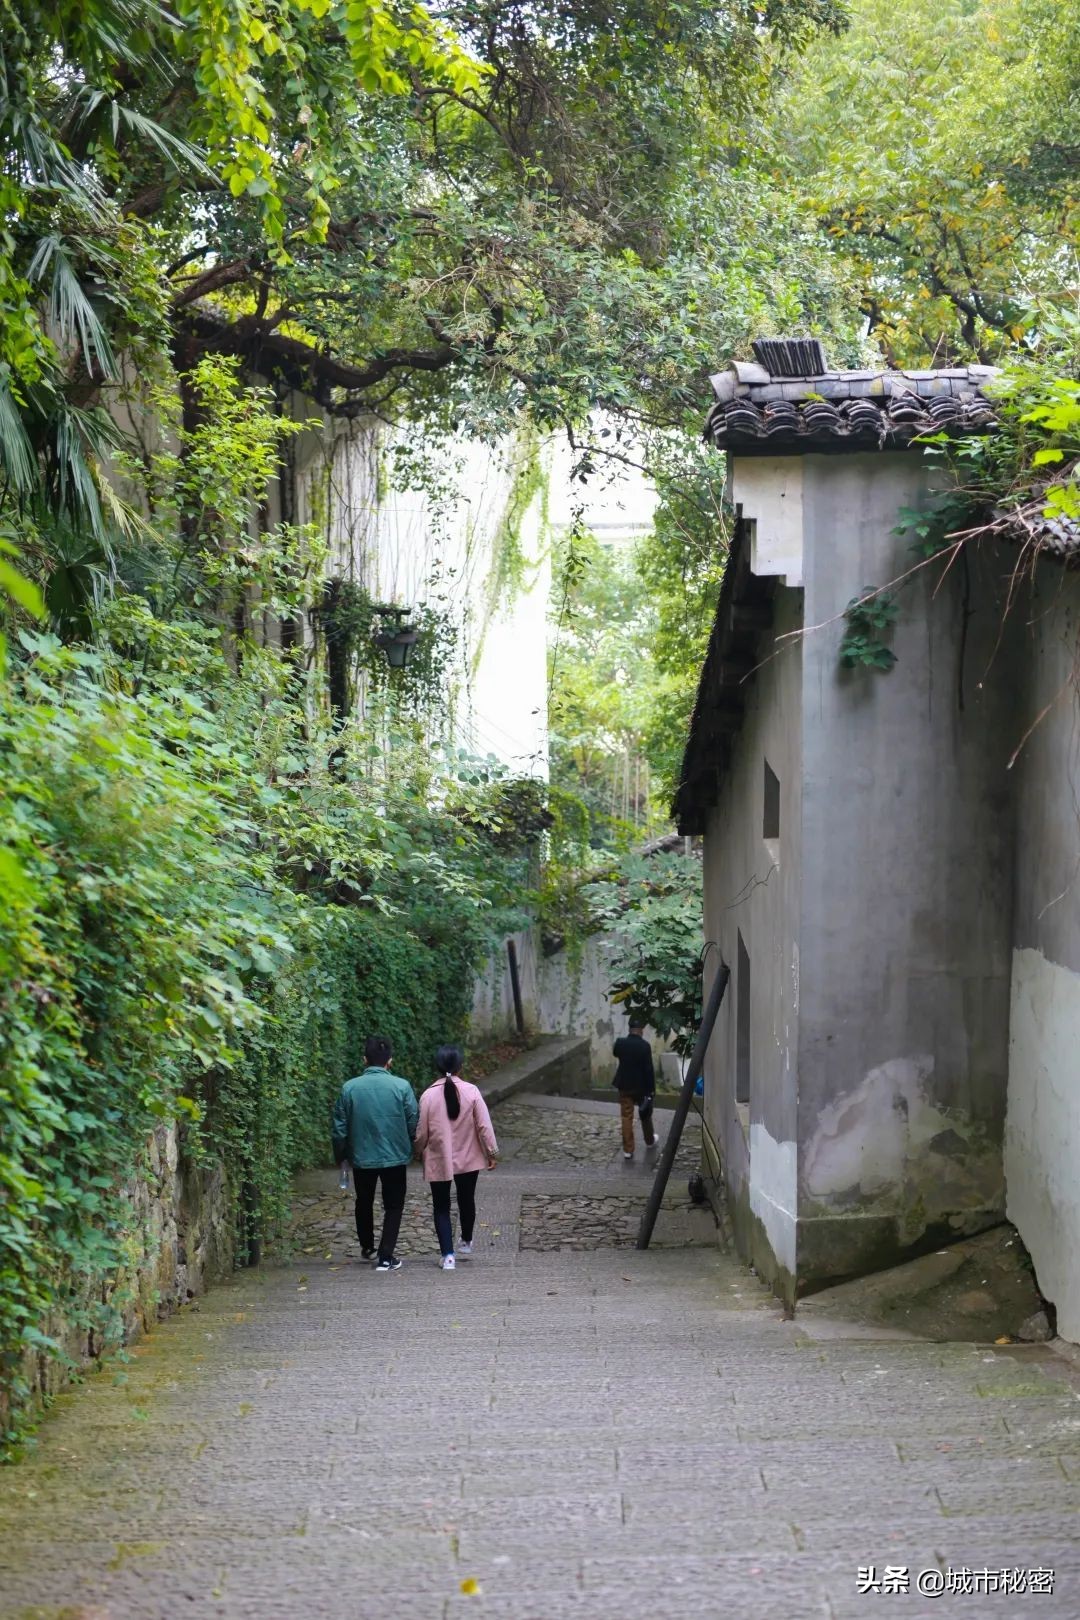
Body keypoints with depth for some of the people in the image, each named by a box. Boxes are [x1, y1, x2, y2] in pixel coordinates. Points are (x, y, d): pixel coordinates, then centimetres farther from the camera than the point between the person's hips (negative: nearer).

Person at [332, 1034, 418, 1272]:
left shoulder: (349, 1088, -8)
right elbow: (414, 1123, -6)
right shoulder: (401, 1086, -13)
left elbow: (340, 1128, -2)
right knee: (393, 1207, 11)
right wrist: (410, 1148, 13)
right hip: (394, 1157, -2)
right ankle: (385, 1257, 6)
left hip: (361, 1157, 2)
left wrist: (339, 1156, 14)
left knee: (364, 1203, 23)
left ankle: (367, 1247, 39)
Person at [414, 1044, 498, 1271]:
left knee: (441, 1207, 6)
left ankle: (448, 1254, -6)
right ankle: (466, 1244, 40)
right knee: (466, 1201, 22)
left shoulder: (429, 1095, -11)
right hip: (467, 1159, 2)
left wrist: (420, 1152, 14)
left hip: (438, 1161, -2)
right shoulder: (471, 1091, -11)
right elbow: (484, 1125, -9)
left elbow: (422, 1132, -5)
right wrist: (492, 1152, 1)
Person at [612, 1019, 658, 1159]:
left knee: (627, 1117, 5)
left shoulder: (620, 1043, -9)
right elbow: (649, 1069, -17)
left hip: (625, 1085, 2)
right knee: (645, 1114, 20)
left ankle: (628, 1149, 2)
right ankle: (650, 1141, 39)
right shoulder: (644, 1045, -19)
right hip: (641, 1085, -2)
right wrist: (650, 1089, -10)